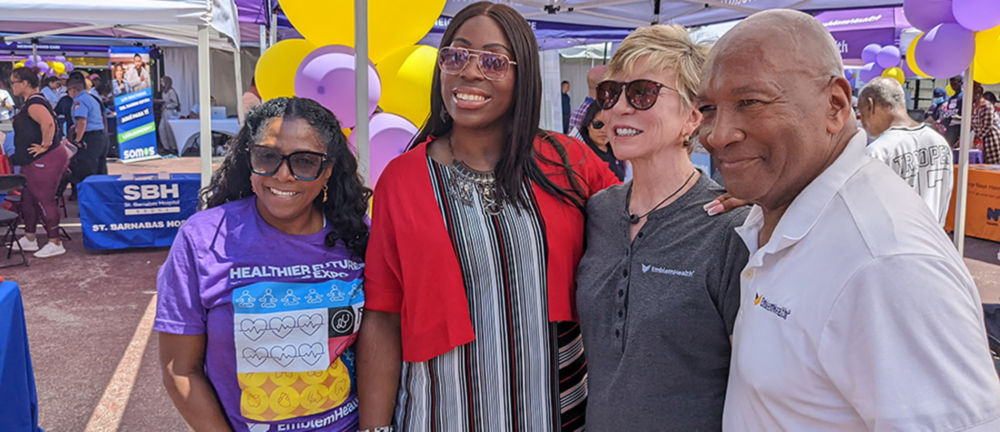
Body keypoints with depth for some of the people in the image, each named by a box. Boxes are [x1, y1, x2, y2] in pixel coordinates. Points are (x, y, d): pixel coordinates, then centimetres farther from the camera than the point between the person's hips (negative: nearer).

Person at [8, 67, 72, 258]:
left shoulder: (34, 104, -19)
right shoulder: (31, 102, 16)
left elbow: (48, 122, -38)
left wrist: (45, 145, -29)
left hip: (45, 161, -11)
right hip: (34, 162, 11)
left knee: (44, 200, -4)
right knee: (28, 199, 19)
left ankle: (55, 243, 4)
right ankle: (29, 239, 30)